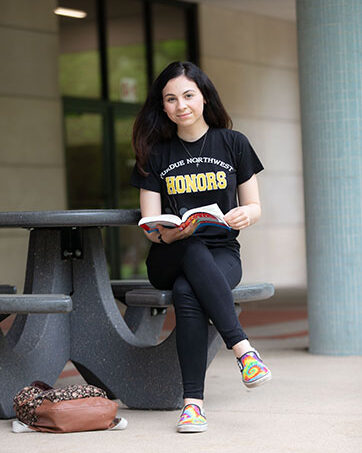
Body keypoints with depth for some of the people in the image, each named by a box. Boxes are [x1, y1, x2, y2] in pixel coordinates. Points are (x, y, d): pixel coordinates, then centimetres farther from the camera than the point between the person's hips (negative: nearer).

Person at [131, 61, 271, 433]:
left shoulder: (233, 144, 7)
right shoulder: (155, 154, 8)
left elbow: (254, 207, 10)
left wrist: (245, 214, -16)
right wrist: (166, 234, -21)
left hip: (222, 253, 0)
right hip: (169, 260, 1)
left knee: (187, 292, -36)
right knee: (195, 251, -38)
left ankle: (193, 400, -39)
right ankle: (242, 349, -44)